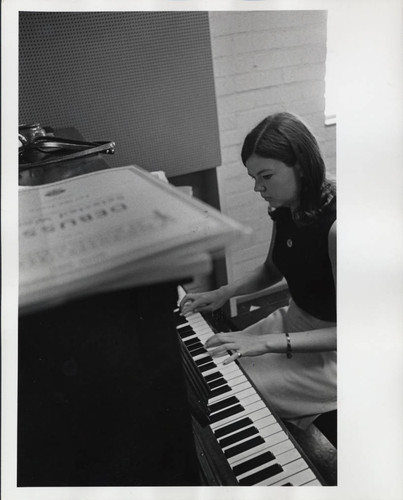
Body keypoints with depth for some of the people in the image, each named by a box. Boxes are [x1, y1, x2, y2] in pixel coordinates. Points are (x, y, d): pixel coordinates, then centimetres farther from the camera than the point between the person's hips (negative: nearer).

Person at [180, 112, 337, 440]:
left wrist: (268, 342, -31)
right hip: (292, 322, 8)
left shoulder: (335, 225, -28)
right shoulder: (284, 210, -4)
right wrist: (225, 293, -1)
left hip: (326, 350, -7)